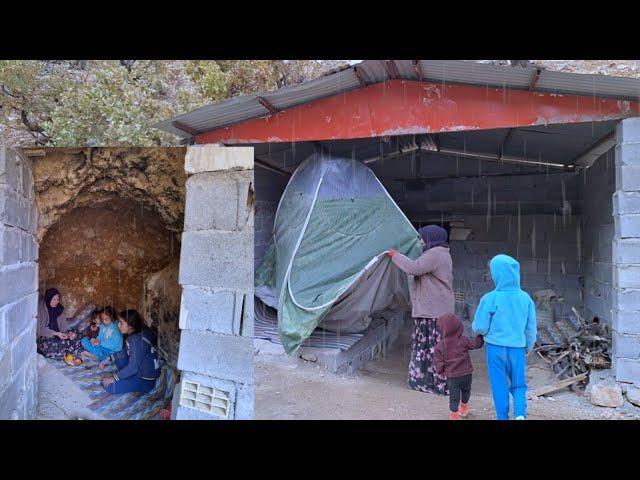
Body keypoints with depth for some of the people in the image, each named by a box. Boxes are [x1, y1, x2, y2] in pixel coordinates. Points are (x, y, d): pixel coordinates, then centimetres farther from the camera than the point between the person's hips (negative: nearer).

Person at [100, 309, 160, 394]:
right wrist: (109, 358, 8)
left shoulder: (137, 340, -27)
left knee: (109, 386, -14)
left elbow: (133, 367, -26)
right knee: (119, 357, 17)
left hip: (145, 381, -9)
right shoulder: (135, 334, 1)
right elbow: (125, 352, 18)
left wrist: (114, 378, -17)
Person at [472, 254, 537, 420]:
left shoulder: (489, 299, -16)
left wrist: (476, 329, 13)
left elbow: (480, 327, -11)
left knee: (500, 386, 12)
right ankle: (520, 413, -1)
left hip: (495, 348, -2)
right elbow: (531, 329, 5)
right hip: (517, 348, 3)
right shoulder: (526, 298, -4)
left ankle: (502, 417, 20)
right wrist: (528, 347, 21)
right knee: (518, 385, 18)